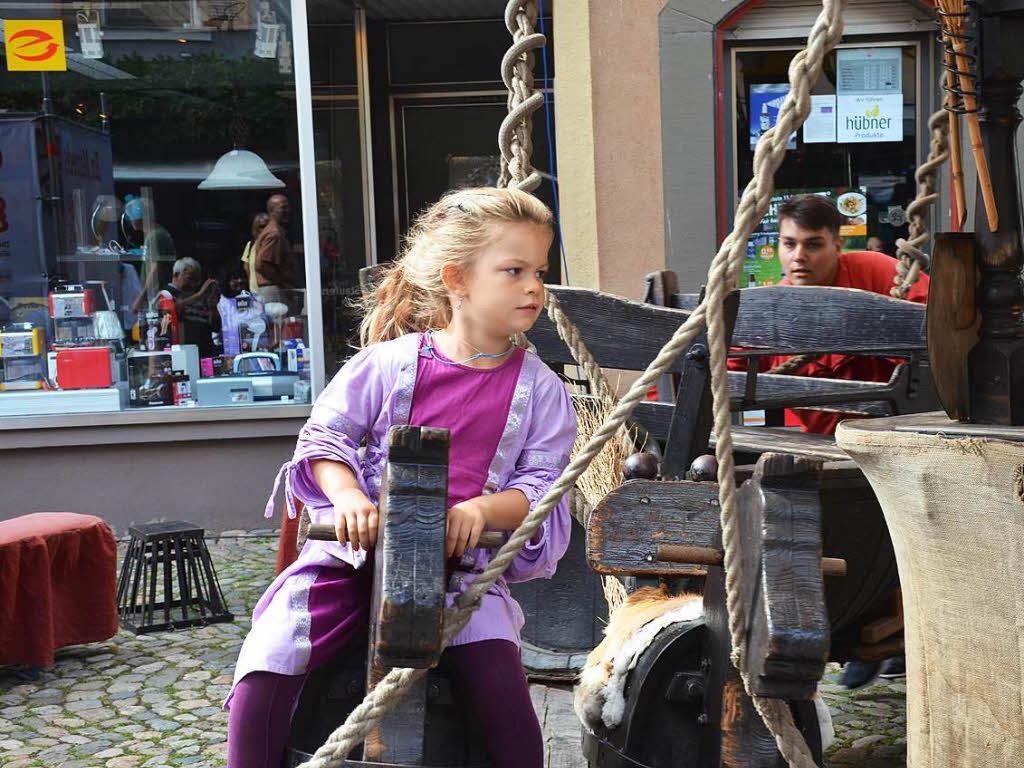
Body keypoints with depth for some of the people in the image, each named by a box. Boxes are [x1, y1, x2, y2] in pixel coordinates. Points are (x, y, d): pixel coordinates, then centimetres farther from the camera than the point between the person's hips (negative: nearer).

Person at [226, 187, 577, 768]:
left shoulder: (540, 389, 6)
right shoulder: (390, 362, 3)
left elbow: (543, 486, 2)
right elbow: (324, 436, 7)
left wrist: (483, 509, -17)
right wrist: (346, 494, -13)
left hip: (463, 561, 0)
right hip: (361, 547, 1)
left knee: (499, 677, -26)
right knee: (266, 663, -17)